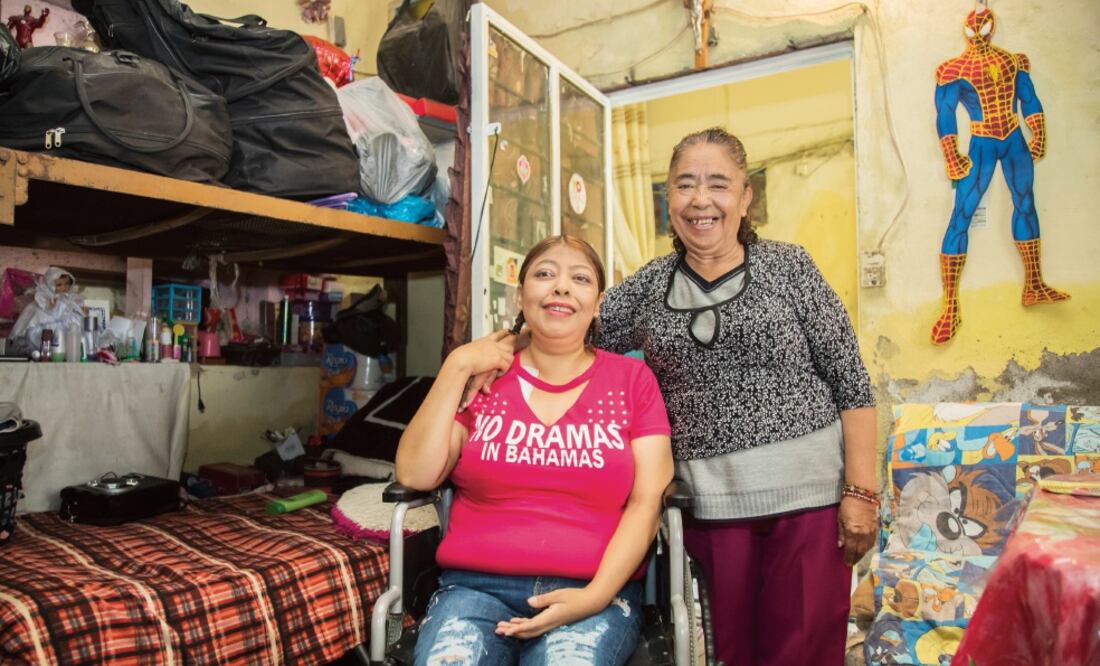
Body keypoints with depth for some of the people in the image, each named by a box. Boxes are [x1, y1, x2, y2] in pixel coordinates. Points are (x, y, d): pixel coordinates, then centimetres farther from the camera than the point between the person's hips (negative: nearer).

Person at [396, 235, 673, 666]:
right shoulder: (484, 376, 9)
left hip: (594, 591, -1)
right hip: (476, 585, 1)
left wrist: (597, 595, -13)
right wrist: (456, 367, -4)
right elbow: (415, 476, 0)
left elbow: (647, 500, 0)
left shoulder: (632, 379, 6)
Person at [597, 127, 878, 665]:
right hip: (707, 502, 2)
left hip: (807, 490, -2)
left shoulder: (787, 266, -1)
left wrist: (860, 491, -7)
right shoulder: (647, 287, 6)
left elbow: (852, 384, -2)